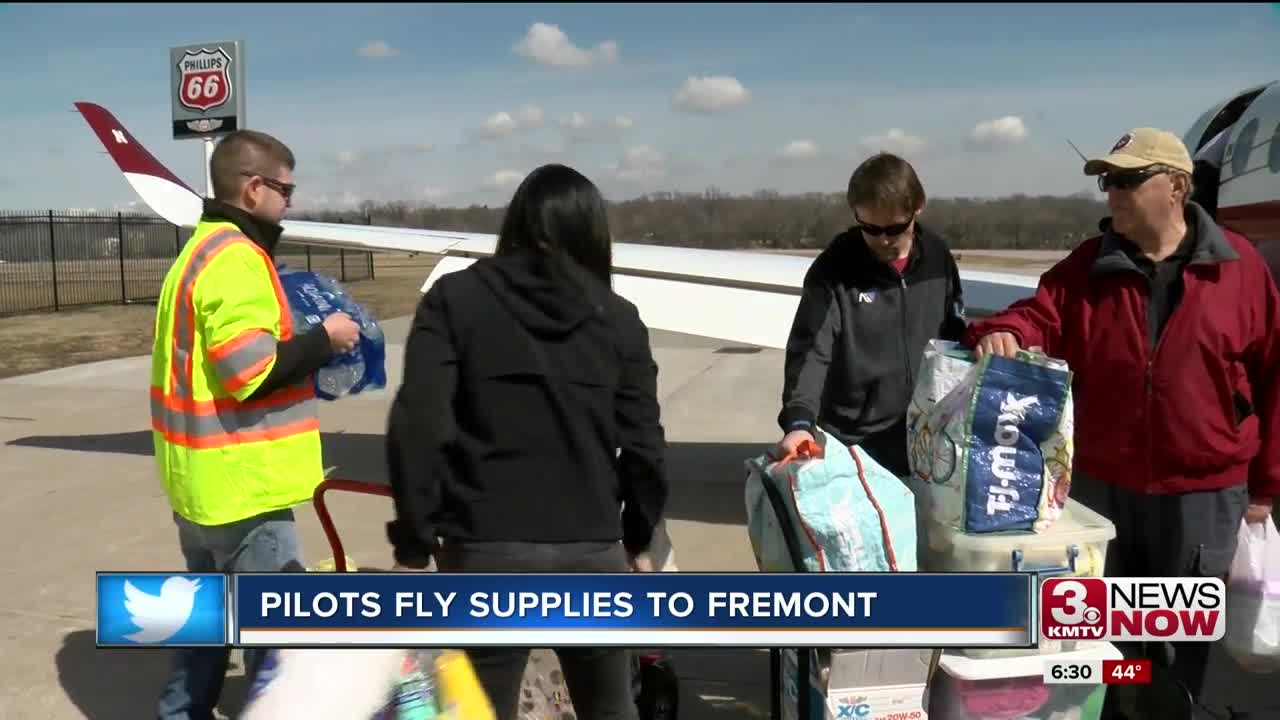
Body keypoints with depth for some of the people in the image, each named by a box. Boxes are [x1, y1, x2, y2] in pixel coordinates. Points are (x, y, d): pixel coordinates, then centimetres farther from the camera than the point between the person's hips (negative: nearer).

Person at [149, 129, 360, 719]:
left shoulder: (200, 250, 15)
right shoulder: (236, 258, -18)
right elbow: (250, 370, -25)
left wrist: (305, 344, 9)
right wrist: (322, 339, -14)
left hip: (203, 477, 11)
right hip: (241, 482, -11)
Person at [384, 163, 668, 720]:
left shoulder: (455, 299, 1)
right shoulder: (618, 317, 5)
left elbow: (416, 425, -10)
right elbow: (645, 449, 3)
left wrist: (413, 540, -1)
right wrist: (638, 539, 19)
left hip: (484, 550, -2)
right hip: (592, 551, 2)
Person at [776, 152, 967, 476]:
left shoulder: (937, 257, 1)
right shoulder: (834, 269, -12)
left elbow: (955, 338, 12)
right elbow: (810, 352, -19)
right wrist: (799, 421, -34)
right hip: (854, 446, -4)